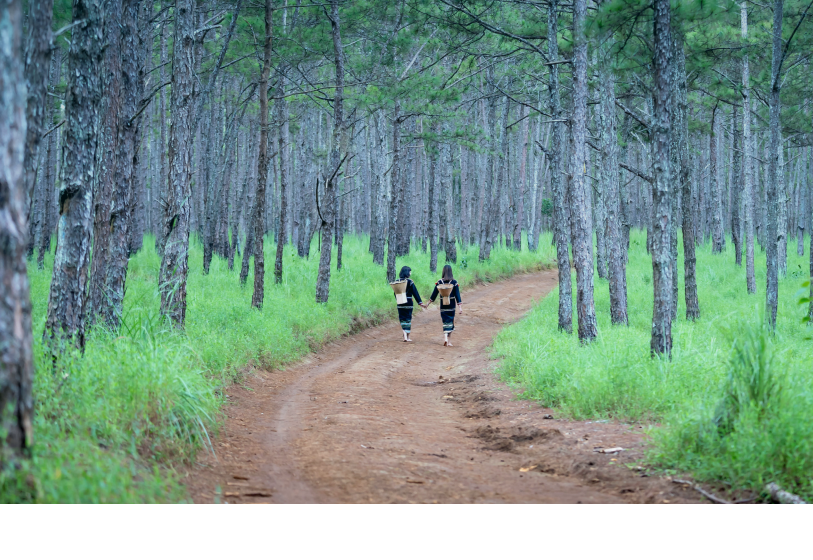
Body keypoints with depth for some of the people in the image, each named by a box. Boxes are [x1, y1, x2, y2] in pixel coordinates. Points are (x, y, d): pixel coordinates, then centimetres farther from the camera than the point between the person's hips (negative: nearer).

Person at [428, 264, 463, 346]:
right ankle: (449, 340, 13)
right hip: (451, 305, 0)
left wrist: (429, 302, 14)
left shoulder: (439, 282, -5)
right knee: (450, 321, 11)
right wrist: (460, 307, -6)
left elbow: (434, 293, 2)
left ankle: (445, 337, -16)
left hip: (443, 305, 0)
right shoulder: (454, 282, -7)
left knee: (446, 321, 6)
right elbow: (457, 295, -8)